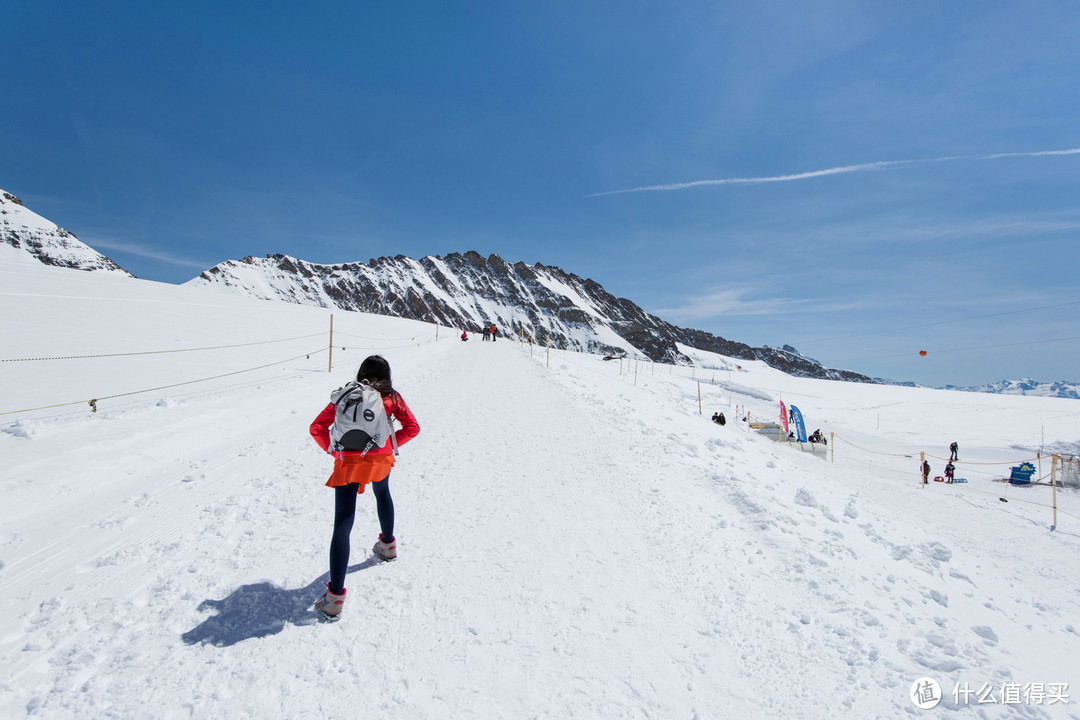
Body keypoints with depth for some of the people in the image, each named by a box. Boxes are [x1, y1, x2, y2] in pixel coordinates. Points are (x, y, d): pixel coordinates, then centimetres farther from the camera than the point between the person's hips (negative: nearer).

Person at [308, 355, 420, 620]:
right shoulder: (392, 398, 3)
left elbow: (317, 428, 1)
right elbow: (412, 428, 2)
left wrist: (335, 450, 8)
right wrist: (388, 445, 9)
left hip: (348, 463, -2)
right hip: (381, 461, 2)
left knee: (342, 526, -1)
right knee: (383, 494, 36)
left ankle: (335, 596, -4)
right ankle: (388, 545, 55)